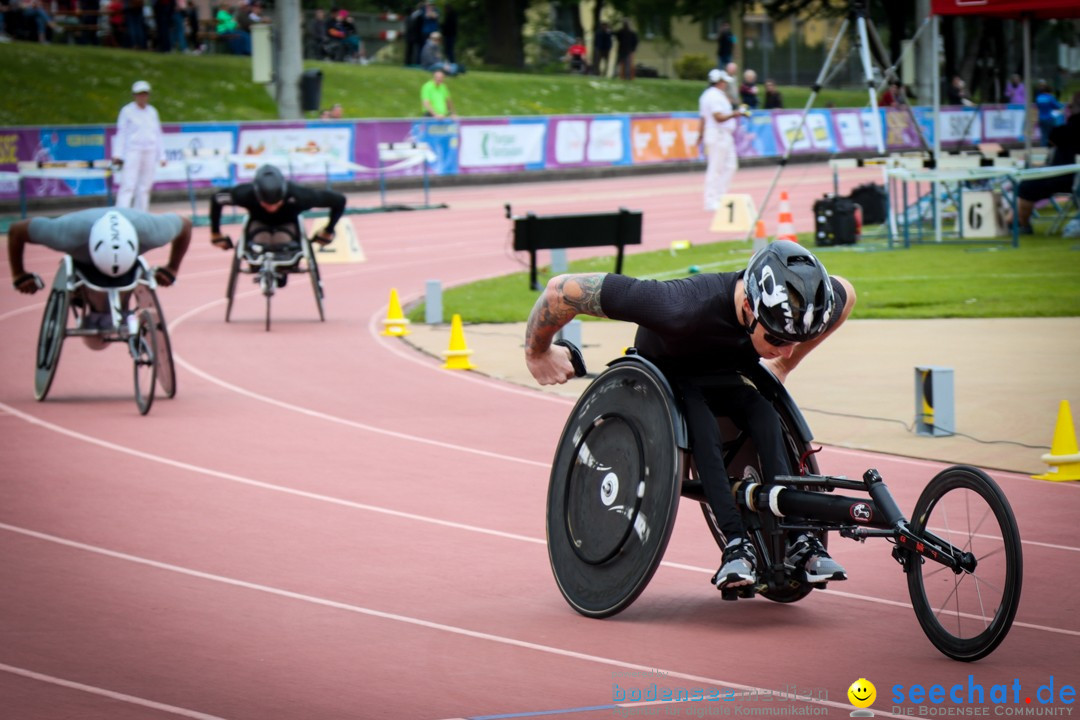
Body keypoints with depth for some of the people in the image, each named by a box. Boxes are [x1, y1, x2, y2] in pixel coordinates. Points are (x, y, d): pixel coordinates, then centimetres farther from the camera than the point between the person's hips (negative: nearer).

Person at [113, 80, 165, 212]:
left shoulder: (152, 112, 13)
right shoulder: (127, 111, 1)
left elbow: (158, 134, 16)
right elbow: (121, 133, -1)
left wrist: (162, 155, 10)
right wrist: (117, 154, -10)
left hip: (150, 152, 5)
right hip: (132, 151, -5)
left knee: (145, 186, 5)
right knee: (128, 185, -14)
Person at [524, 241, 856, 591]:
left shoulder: (804, 302, -30)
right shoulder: (686, 309, -44)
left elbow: (846, 294, -1)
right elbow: (563, 289, -39)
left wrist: (783, 366, 4)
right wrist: (537, 352, -19)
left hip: (730, 378, 4)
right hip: (667, 375, -4)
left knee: (765, 417, -28)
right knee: (705, 430, -34)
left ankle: (798, 540, -28)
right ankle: (736, 543, -32)